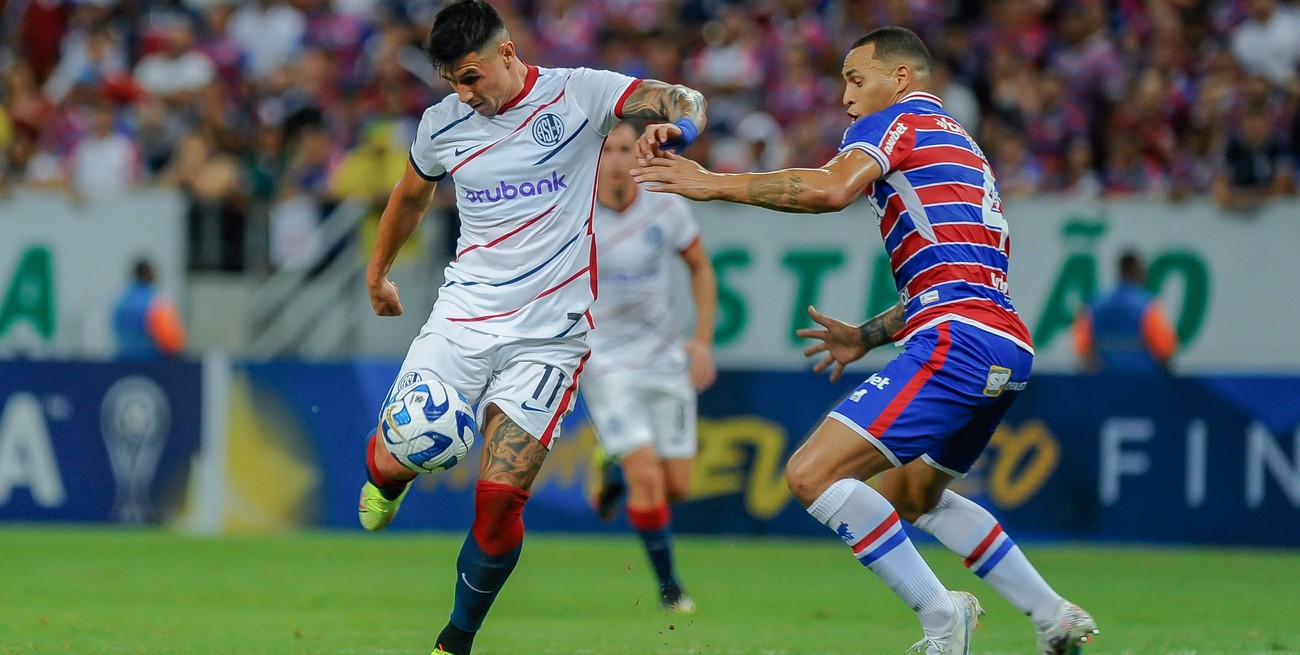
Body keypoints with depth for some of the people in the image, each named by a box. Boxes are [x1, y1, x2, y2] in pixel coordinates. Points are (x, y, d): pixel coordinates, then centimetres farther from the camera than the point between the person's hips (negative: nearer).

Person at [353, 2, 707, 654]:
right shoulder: (442, 122, 5)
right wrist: (377, 272, 35)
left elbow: (686, 103, -8)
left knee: (498, 499, -11)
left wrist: (674, 128, -31)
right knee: (393, 459, -9)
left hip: (549, 335, -3)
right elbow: (411, 195, 25)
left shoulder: (576, 93, -5)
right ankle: (387, 479, 30)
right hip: (461, 320, 3)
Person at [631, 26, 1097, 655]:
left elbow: (831, 188, -19)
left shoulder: (896, 120, 2)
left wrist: (713, 183, -15)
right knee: (912, 495, 29)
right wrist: (867, 336, 30)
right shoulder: (960, 145, 30)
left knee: (812, 474, -14)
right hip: (1008, 348, 10)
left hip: (959, 342, -10)